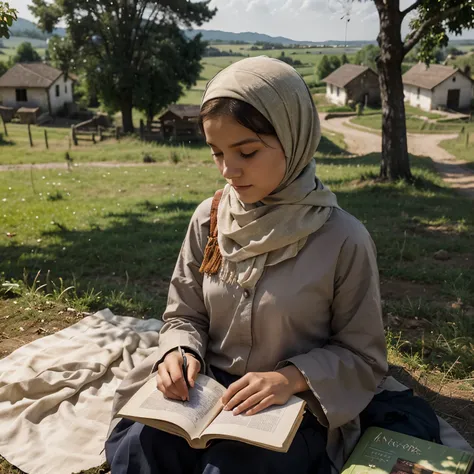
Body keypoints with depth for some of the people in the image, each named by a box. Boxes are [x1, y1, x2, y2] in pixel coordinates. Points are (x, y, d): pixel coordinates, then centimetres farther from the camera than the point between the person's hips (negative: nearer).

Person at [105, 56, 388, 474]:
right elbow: (185, 316, 8)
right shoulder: (208, 220, -2)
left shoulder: (343, 239, -15)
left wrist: (292, 378, -22)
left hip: (295, 406, -2)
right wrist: (179, 353, -14)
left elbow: (363, 357, -6)